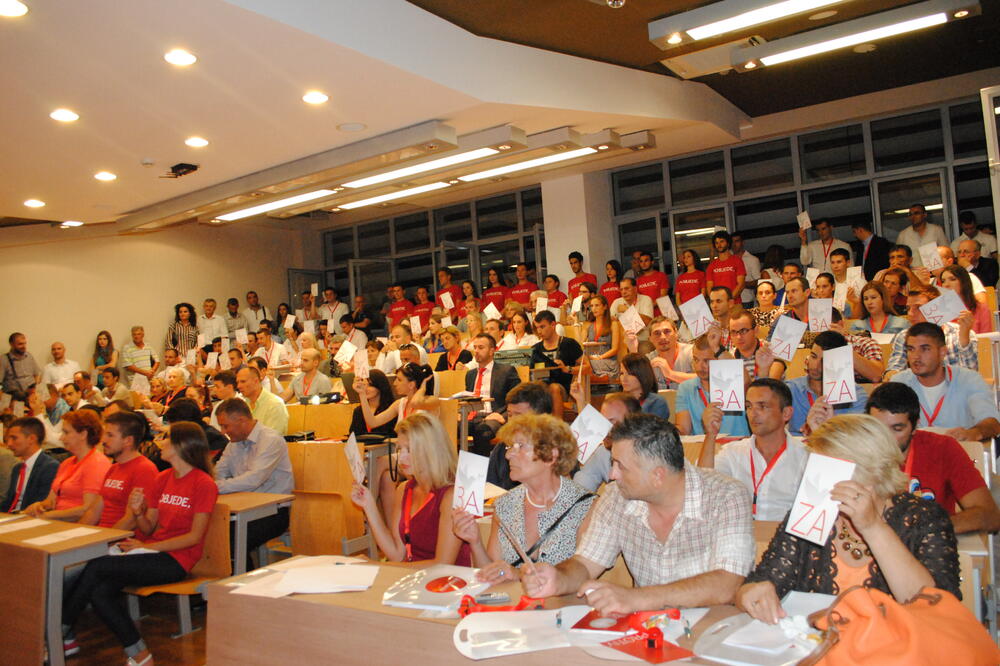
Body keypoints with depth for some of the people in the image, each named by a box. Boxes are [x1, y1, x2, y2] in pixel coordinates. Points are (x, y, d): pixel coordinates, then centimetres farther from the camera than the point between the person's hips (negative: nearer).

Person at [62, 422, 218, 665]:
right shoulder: (163, 478, 14)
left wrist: (148, 547, -14)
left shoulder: (203, 484, -10)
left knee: (96, 567, -19)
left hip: (175, 560, -7)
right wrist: (138, 512, -7)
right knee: (100, 592, -18)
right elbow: (149, 528, 14)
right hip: (150, 550, 7)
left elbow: (195, 536, -12)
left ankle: (60, 633, 3)